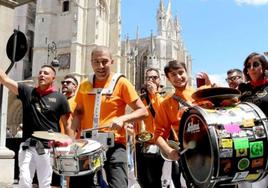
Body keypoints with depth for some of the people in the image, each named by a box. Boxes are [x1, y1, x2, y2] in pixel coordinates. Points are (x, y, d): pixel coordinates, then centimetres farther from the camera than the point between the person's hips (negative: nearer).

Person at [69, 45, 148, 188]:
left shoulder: (121, 83, -4)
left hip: (114, 145, -4)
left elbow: (143, 111, -5)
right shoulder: (84, 85, 8)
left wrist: (122, 119, -21)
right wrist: (73, 130, 3)